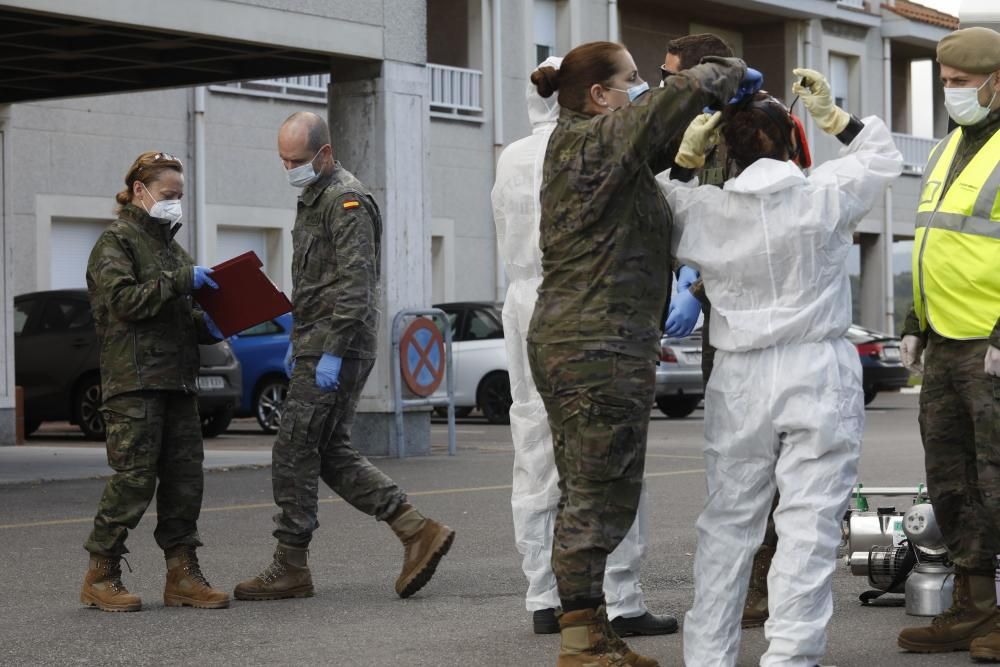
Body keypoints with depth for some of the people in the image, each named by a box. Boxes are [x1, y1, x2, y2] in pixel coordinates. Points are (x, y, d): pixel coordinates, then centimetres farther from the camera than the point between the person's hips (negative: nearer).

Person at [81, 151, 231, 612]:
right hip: (135, 380, -8)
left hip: (178, 379, 8)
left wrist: (206, 325, 7)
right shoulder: (116, 242, -2)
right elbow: (124, 299, -16)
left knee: (185, 476, 3)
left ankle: (182, 576, 8)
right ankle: (100, 577, 1)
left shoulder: (170, 246, 22)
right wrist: (182, 279, -17)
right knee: (134, 477, -9)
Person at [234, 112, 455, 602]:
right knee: (332, 454, 10)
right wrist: (297, 340, 24)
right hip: (317, 344, 10)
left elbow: (355, 283, -21)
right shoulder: (313, 198, 20)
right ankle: (418, 531, 7)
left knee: (294, 454, -6)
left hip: (334, 351, -10)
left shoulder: (346, 199, -13)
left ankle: (290, 569, 1)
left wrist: (332, 352, -24)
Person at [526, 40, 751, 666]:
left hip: (565, 343, 10)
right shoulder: (595, 142, -12)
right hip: (601, 349, -10)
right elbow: (686, 89, -18)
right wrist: (733, 72, 0)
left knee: (587, 495, 14)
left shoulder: (578, 147, 17)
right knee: (603, 496, -6)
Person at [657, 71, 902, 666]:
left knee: (728, 522, 12)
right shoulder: (827, 195, -6)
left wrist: (684, 159, 12)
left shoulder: (703, 209, 0)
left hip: (740, 381, 3)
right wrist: (834, 115, 11)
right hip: (819, 376, -3)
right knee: (809, 525, -3)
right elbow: (884, 157, 11)